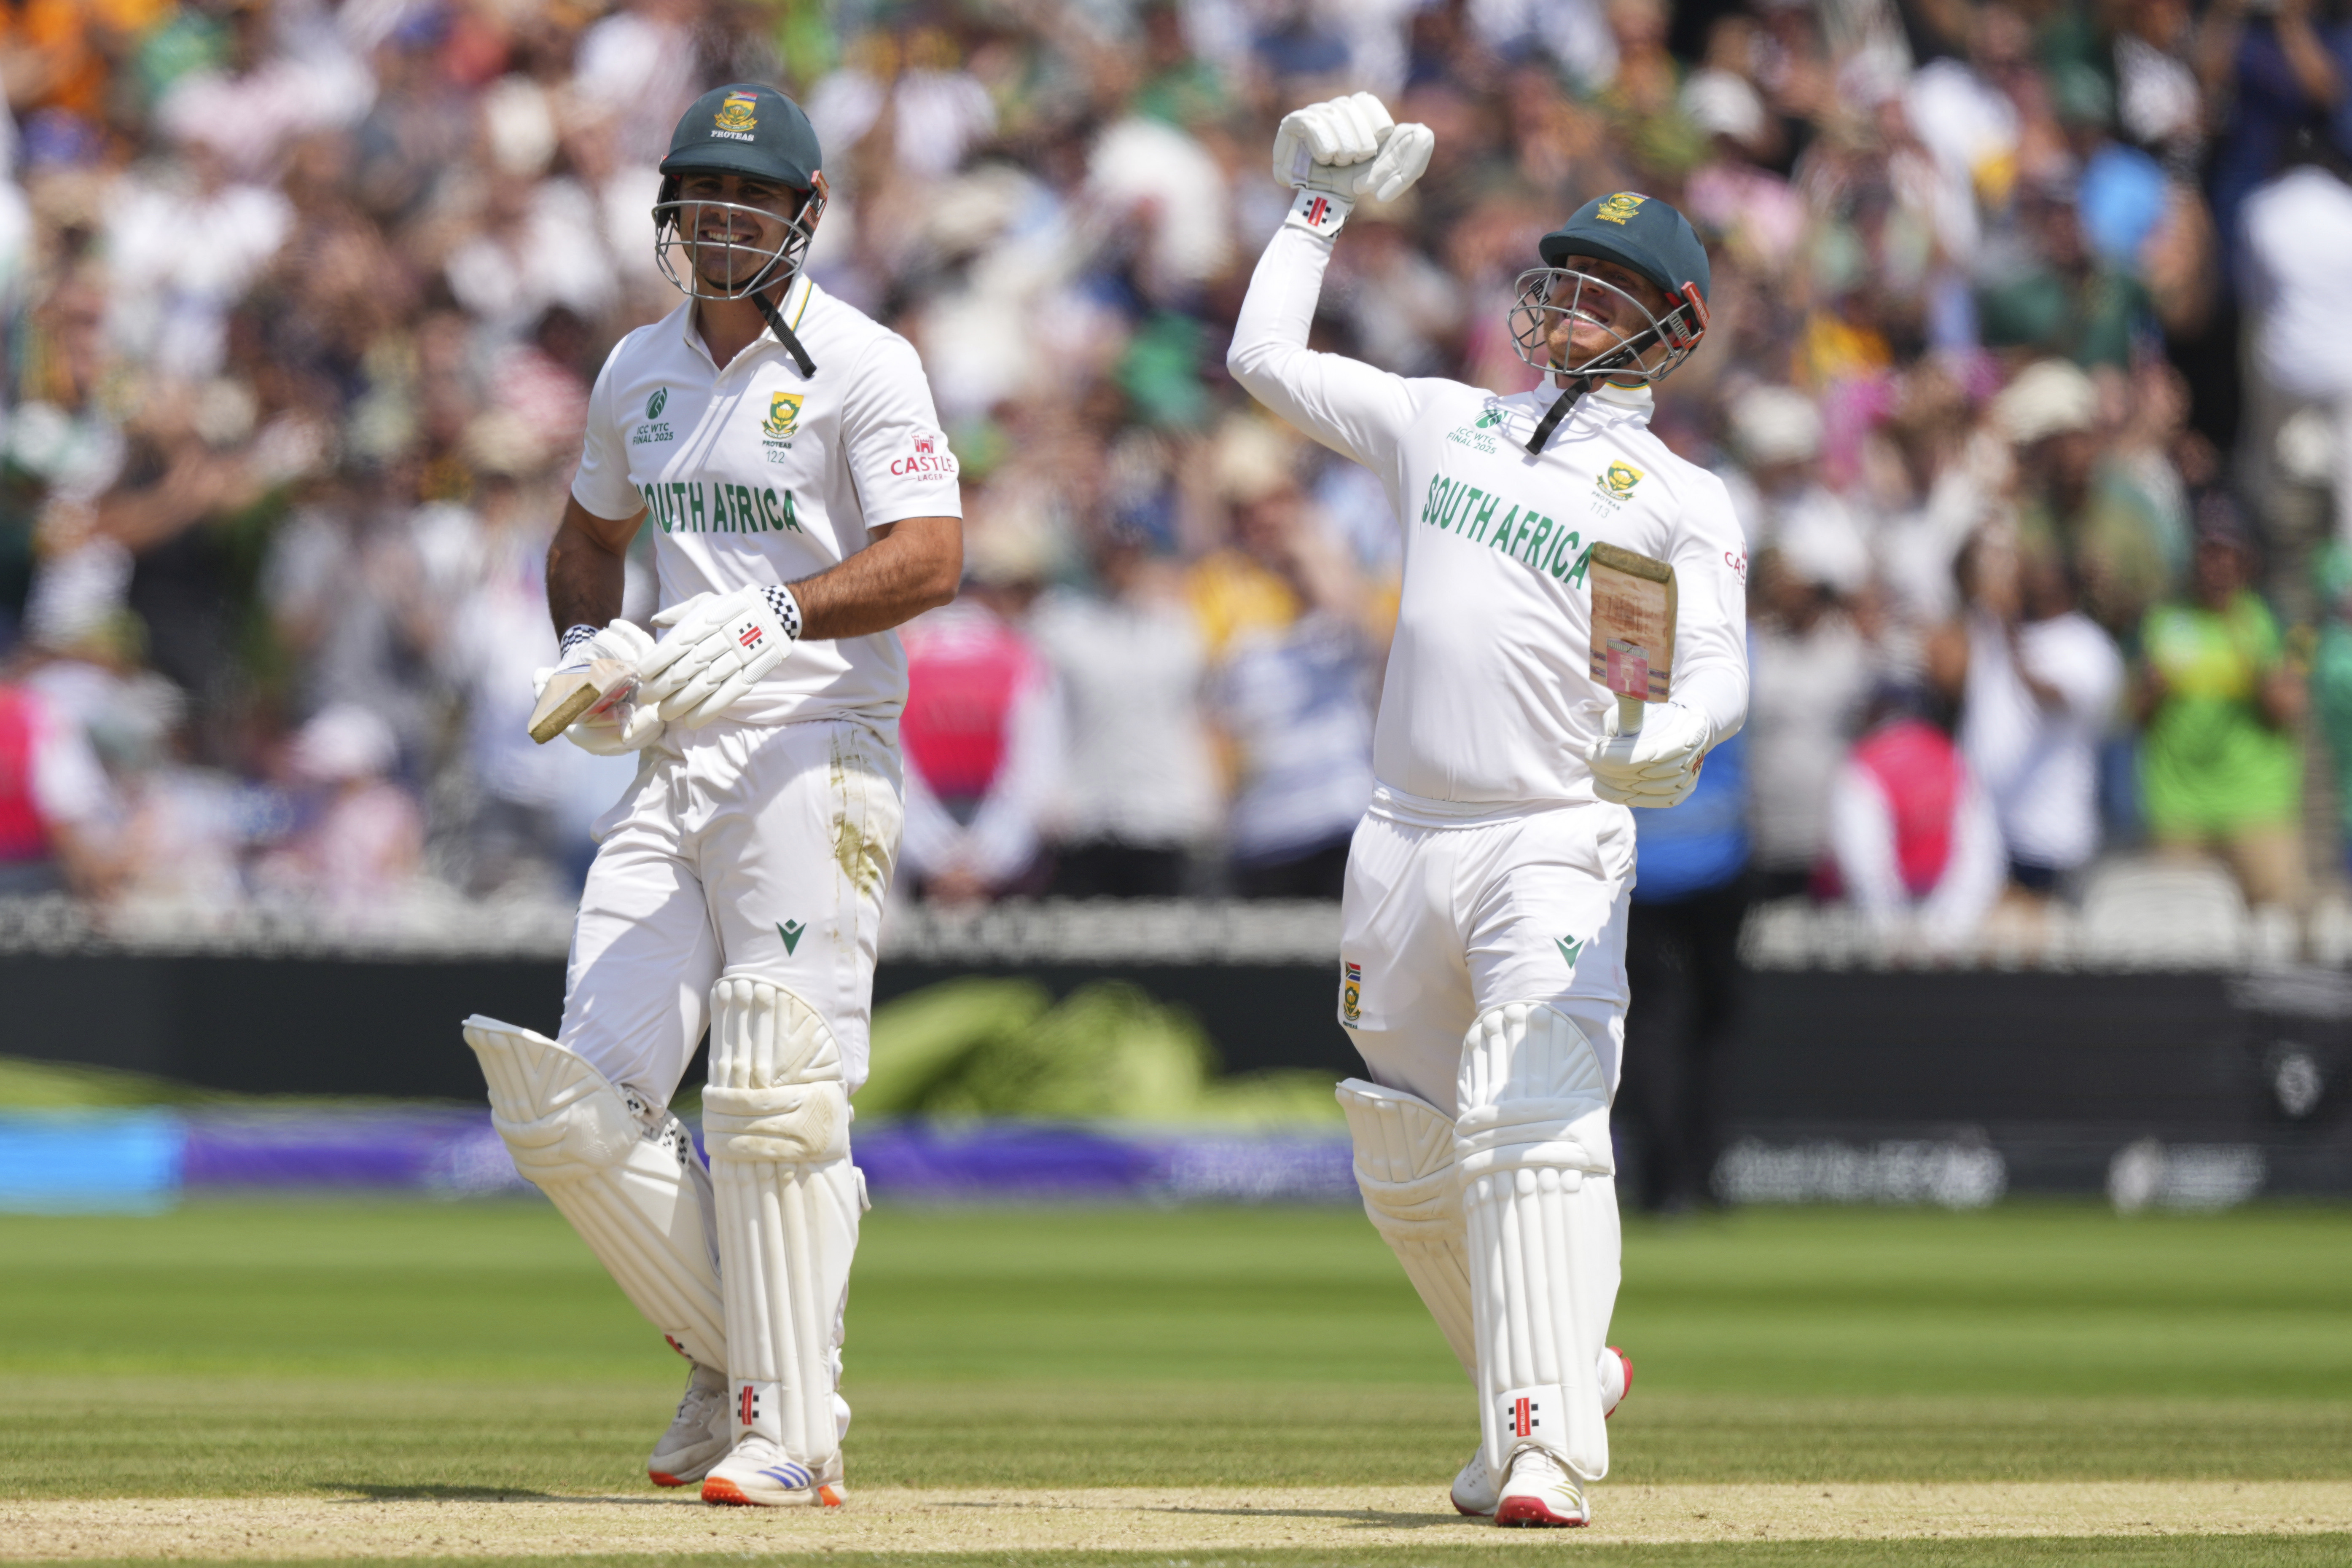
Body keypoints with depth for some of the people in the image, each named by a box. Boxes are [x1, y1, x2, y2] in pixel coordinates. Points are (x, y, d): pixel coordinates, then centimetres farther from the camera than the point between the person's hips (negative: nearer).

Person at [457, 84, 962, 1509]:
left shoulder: (861, 365, -5)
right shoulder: (641, 371, 16)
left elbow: (933, 557, -17)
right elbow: (589, 535, 31)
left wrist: (770, 615, -31)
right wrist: (589, 643, 9)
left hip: (819, 759, -7)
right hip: (675, 765, 7)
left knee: (773, 1108, -12)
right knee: (573, 1109, -2)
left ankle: (793, 1431, -6)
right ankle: (731, 1357, 15)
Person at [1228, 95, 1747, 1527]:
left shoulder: (1682, 499, 2)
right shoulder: (1445, 424, 16)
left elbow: (1720, 669, -11)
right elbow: (1266, 358, 23)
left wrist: (1667, 739, -32)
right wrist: (1320, 210, 23)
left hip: (1557, 845, -6)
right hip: (1405, 843, 6)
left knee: (1535, 1130, -21)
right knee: (1408, 1164, 12)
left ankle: (1548, 1448, -28)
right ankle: (1562, 1373, 31)